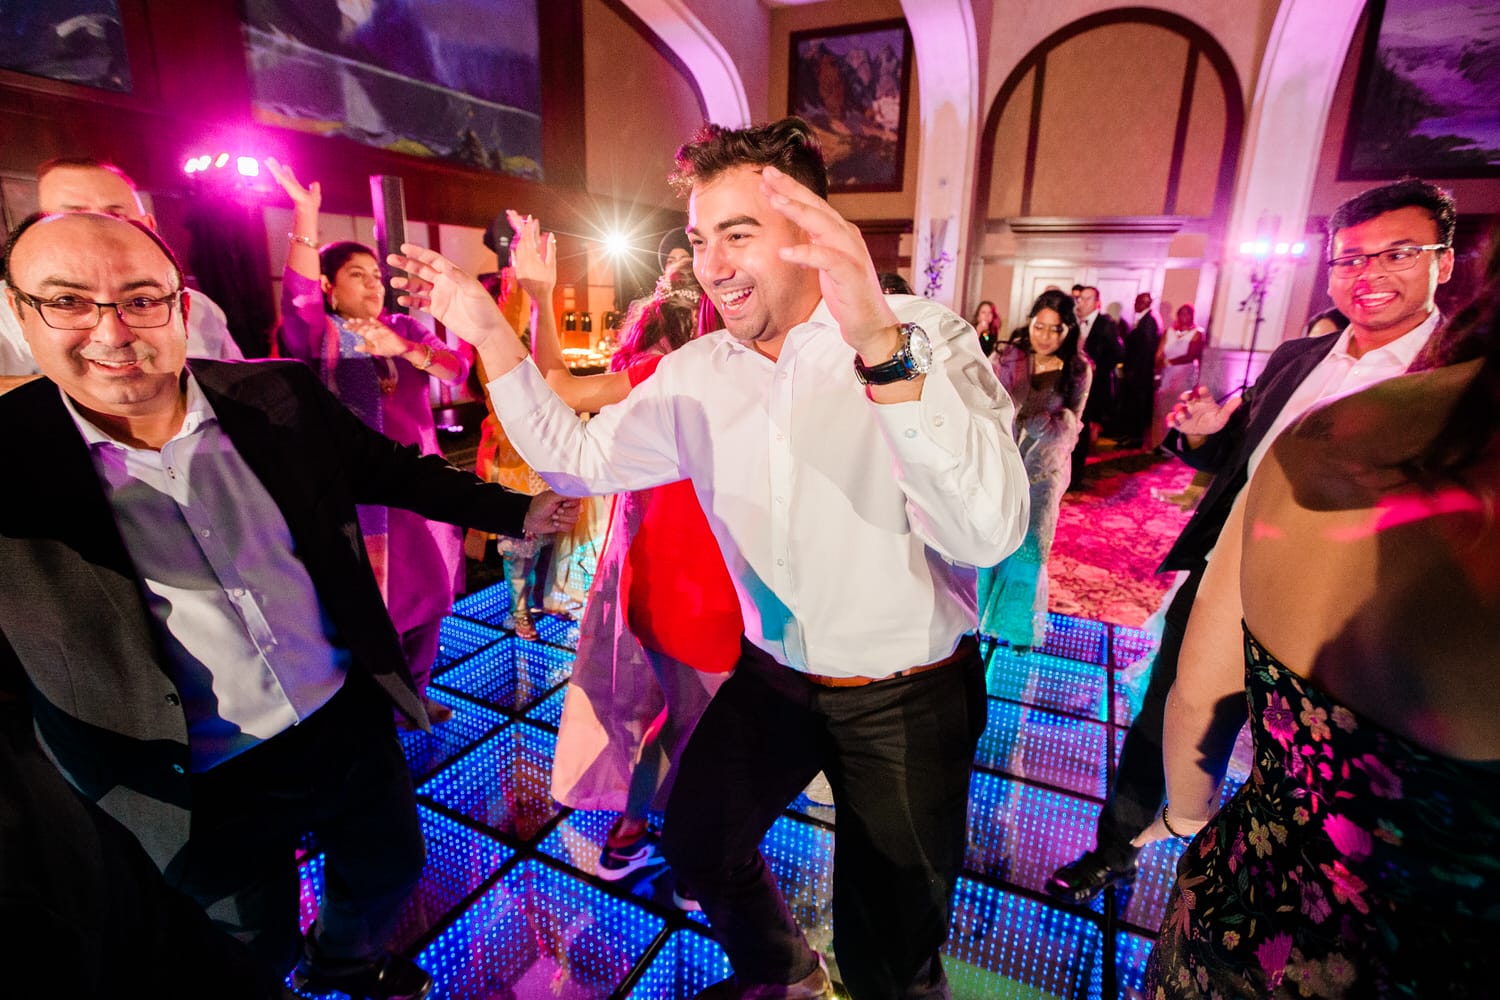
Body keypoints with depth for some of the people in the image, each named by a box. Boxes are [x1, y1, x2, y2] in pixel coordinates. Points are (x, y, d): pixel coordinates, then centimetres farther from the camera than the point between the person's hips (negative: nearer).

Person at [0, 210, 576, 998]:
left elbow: (393, 471, 5)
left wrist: (514, 512, 7)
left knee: (388, 872, 28)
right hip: (202, 790, -2)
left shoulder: (280, 397, -9)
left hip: (350, 721, 3)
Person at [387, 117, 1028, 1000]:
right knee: (697, 842, 20)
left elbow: (989, 530, -35)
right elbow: (577, 457, 6)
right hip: (772, 676, 5)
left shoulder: (926, 339, -20)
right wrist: (489, 334, -5)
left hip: (907, 695, -4)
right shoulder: (697, 373, -2)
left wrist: (881, 342, -49)